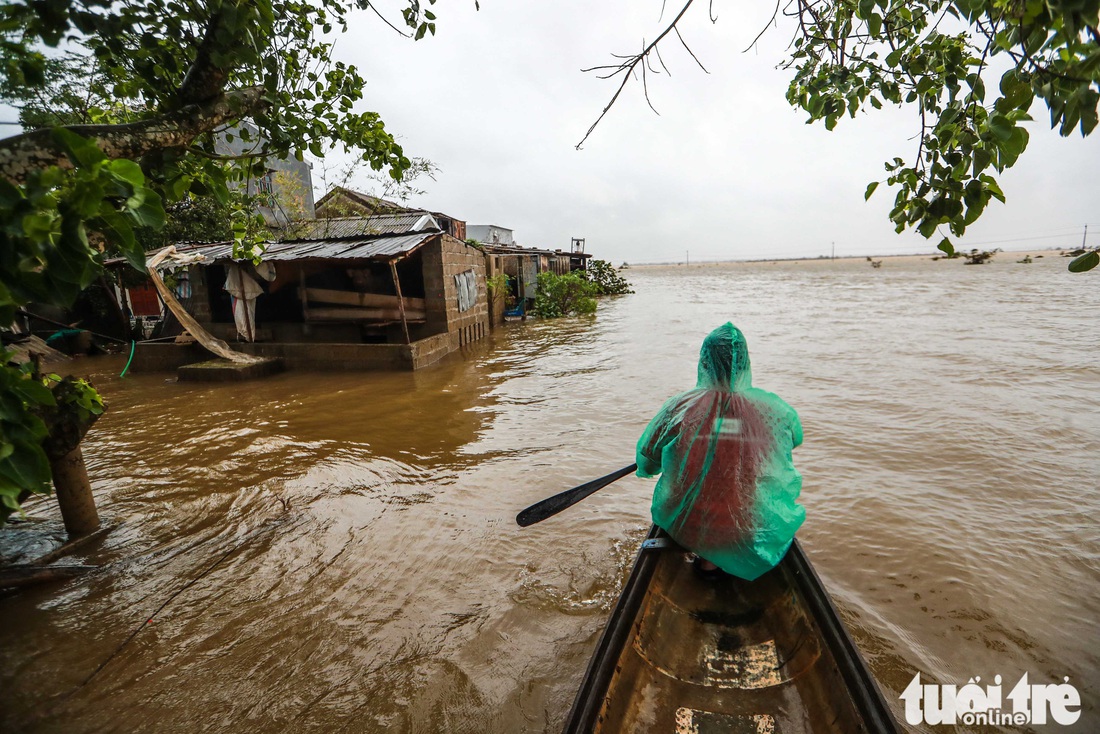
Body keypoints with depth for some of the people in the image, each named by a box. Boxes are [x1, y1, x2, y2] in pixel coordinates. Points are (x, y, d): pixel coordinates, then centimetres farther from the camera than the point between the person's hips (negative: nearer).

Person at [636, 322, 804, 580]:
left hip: (686, 528, 0)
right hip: (756, 529, 0)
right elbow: (797, 438, 13)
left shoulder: (678, 407, -16)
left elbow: (646, 466, -4)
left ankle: (706, 560, 20)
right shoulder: (774, 408, -12)